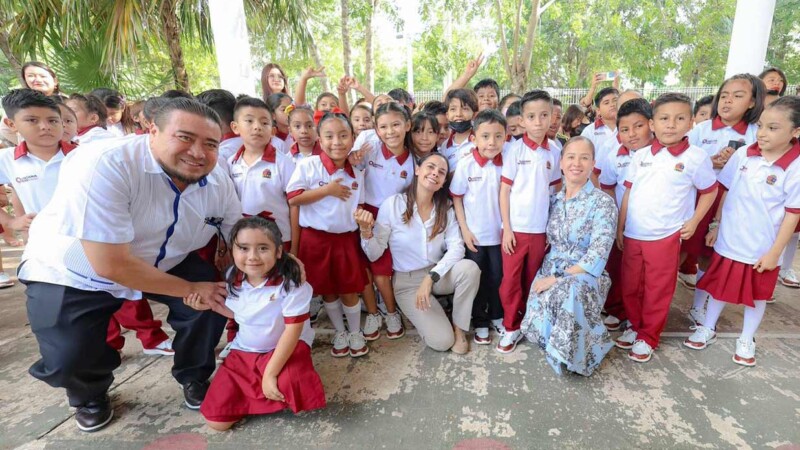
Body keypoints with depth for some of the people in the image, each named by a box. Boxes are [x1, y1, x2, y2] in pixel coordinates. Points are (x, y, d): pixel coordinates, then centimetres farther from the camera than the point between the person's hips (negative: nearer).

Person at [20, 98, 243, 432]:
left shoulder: (219, 183, -18)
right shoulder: (102, 165, -34)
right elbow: (111, 266, -34)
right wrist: (190, 289, -24)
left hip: (164, 264, 4)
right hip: (74, 274, -3)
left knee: (217, 301, -11)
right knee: (68, 359, -15)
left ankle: (194, 377, 20)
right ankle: (89, 396, 24)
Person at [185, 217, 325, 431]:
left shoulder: (290, 283, -26)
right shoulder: (234, 278, -7)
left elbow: (292, 331, -23)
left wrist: (270, 373, -22)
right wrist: (211, 305, -2)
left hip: (286, 348, -5)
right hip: (244, 351, 5)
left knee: (294, 387, -38)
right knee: (216, 420, 0)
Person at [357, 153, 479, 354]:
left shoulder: (445, 209, -3)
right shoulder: (393, 204, -14)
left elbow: (457, 247, -14)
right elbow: (374, 254, -13)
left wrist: (431, 278, -26)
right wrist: (366, 231, -33)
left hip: (440, 274, 4)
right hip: (407, 282, -3)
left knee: (470, 268, -29)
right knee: (442, 341, -17)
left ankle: (459, 326, -5)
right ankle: (419, 315, 16)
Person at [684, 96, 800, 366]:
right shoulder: (743, 155, -7)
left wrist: (774, 252, -11)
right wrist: (716, 226, 6)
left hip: (762, 248, -2)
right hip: (729, 241, 3)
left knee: (757, 295, 16)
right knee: (719, 286, 17)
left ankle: (746, 340, 36)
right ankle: (708, 329, 35)